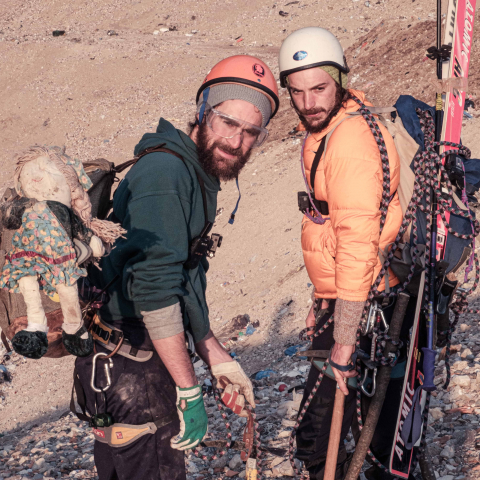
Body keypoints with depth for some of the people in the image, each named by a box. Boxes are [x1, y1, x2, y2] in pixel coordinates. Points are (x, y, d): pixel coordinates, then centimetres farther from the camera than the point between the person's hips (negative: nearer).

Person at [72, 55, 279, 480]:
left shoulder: (198, 175, 14)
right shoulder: (165, 172, -18)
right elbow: (154, 292, -25)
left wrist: (217, 359, 18)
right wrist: (189, 390, -22)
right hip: (130, 369, -10)